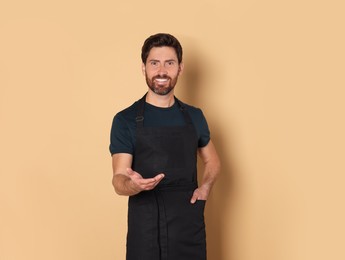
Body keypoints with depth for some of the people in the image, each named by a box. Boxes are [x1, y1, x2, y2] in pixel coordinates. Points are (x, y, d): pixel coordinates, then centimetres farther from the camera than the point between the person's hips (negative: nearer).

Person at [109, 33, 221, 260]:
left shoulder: (194, 116, 7)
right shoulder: (125, 120, -4)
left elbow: (212, 161, 21)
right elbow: (118, 181, -9)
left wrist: (206, 187, 1)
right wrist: (133, 184, -32)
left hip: (190, 228, 3)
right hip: (145, 231, -3)